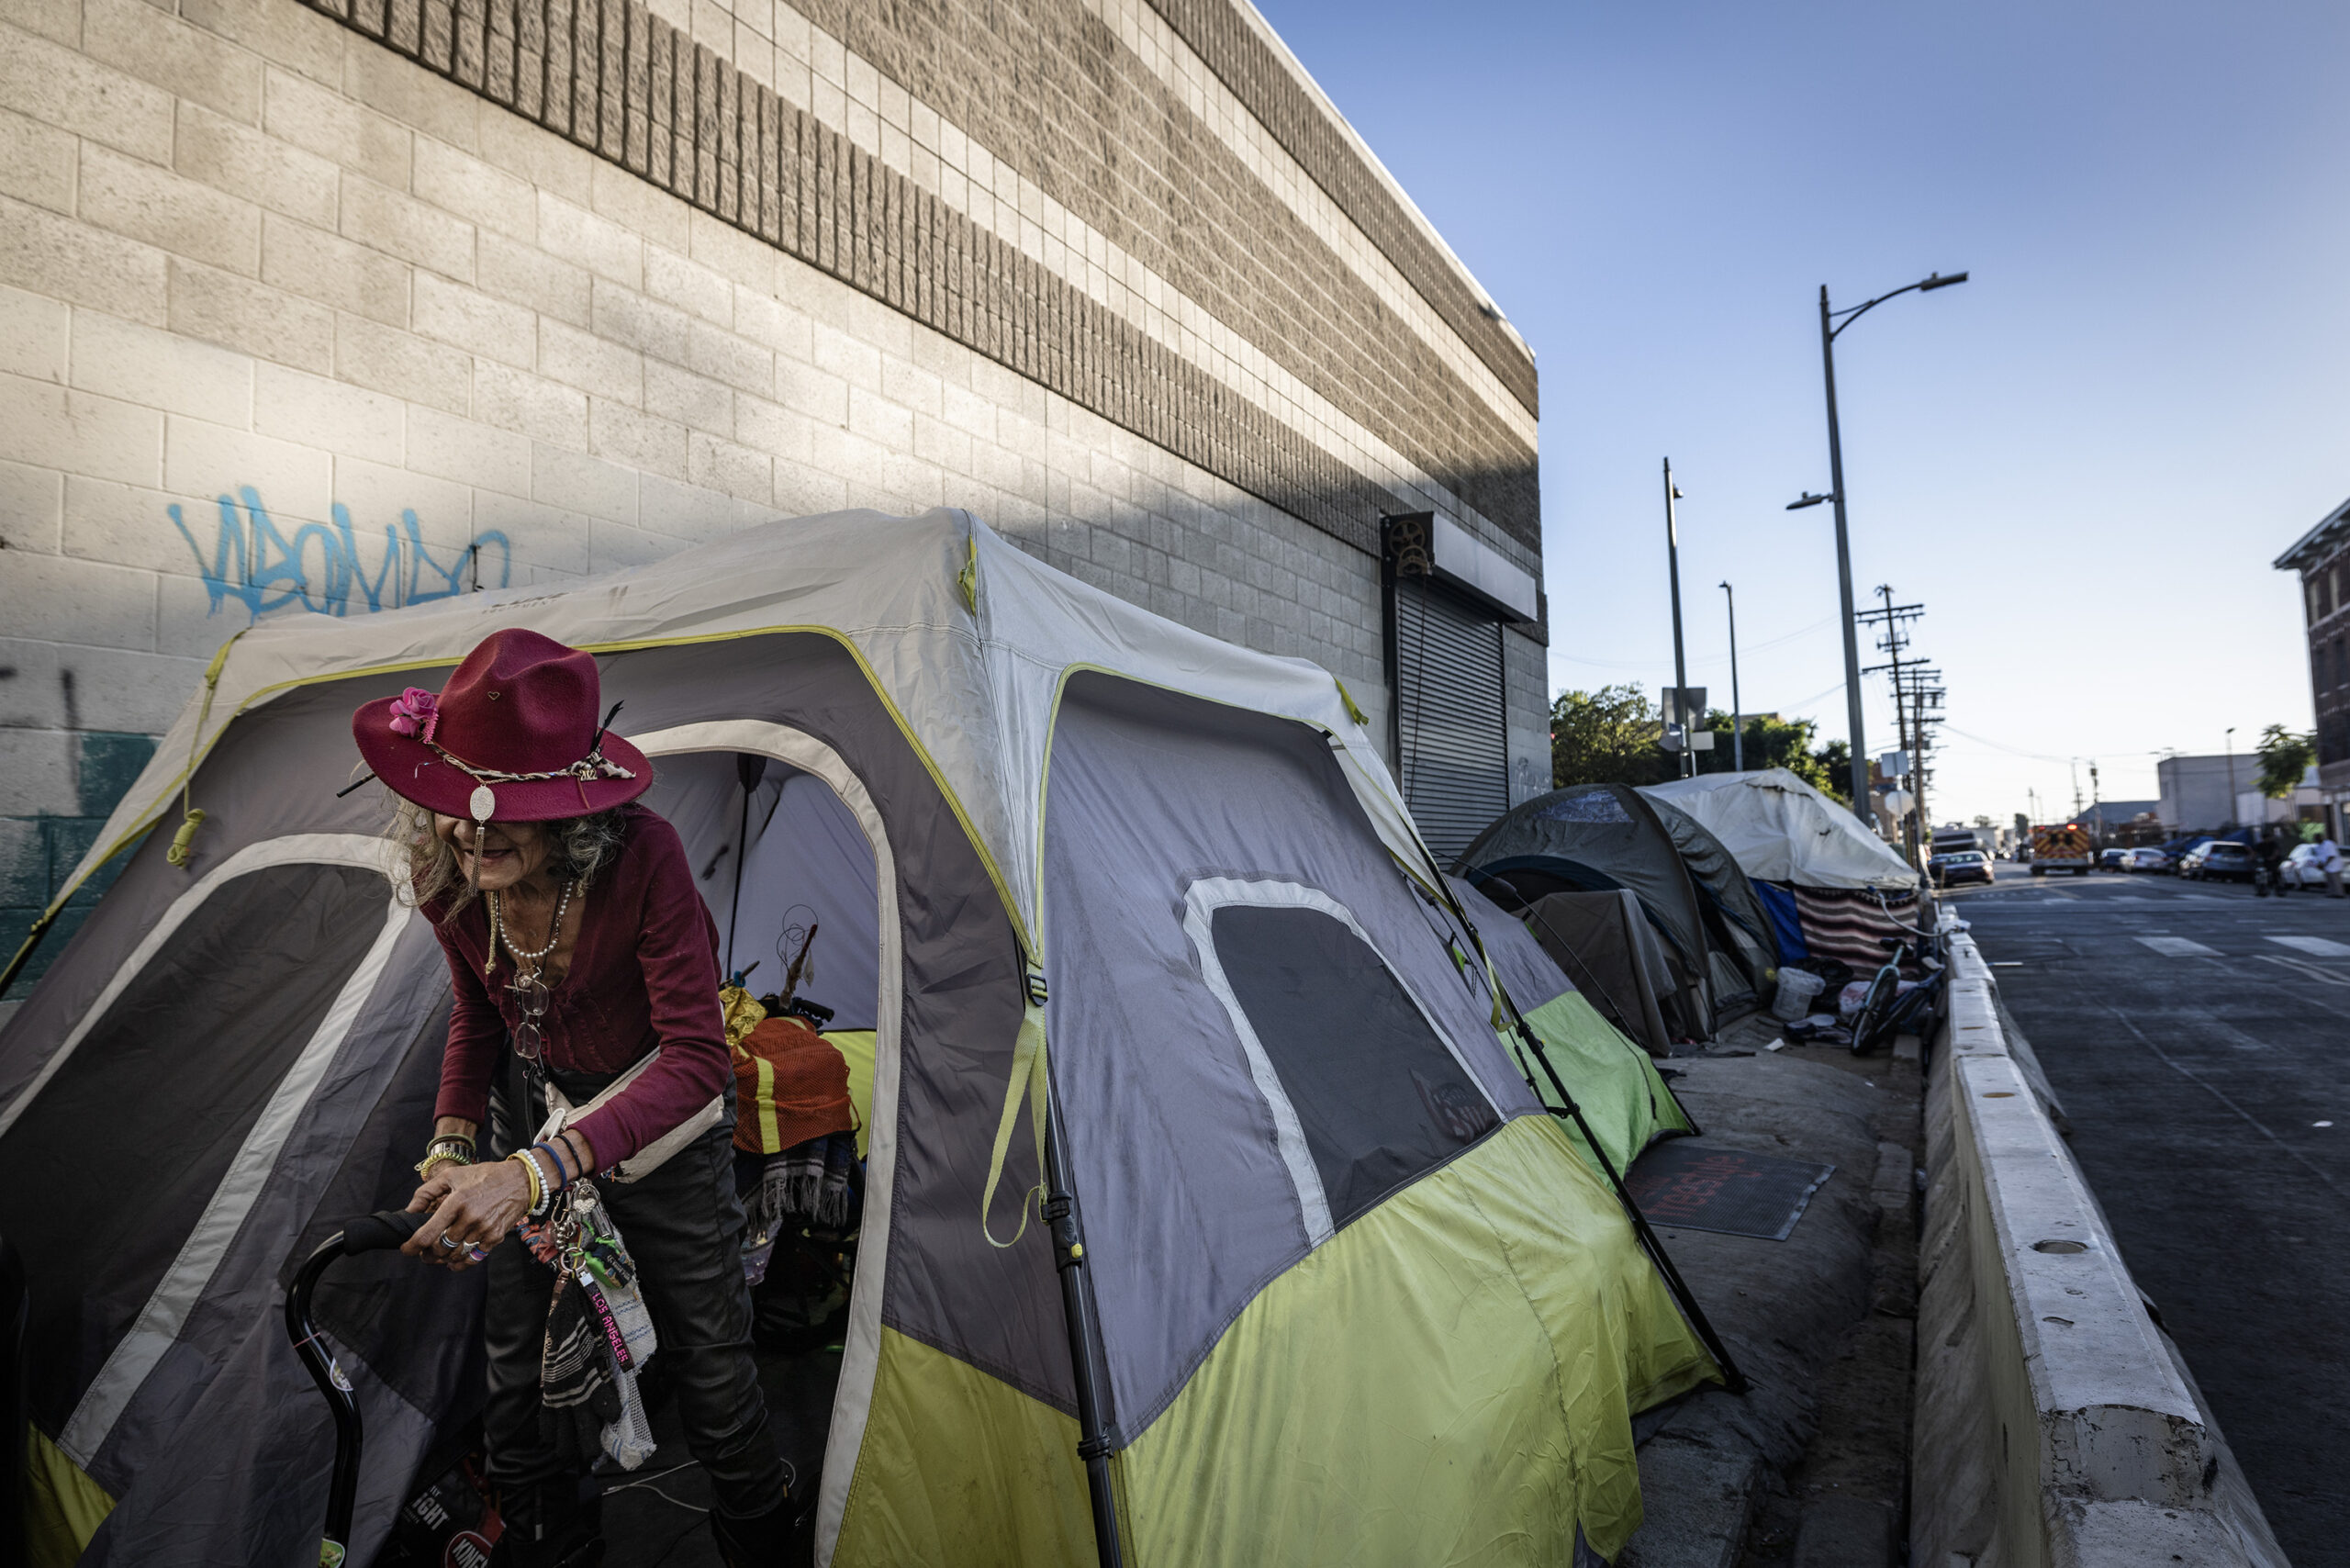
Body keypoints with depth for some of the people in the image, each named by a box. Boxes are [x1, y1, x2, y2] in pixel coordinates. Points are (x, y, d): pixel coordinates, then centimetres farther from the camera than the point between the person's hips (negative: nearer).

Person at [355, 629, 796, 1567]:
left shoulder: (641, 857, -35)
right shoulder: (447, 875, -18)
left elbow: (696, 1059, -37)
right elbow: (476, 1017, 2)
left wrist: (538, 1169, -47)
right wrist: (449, 1151, -11)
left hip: (657, 1113, -4)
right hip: (533, 1106, 4)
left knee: (703, 1347, 8)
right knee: (521, 1349, 16)